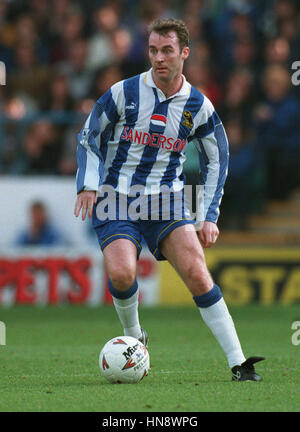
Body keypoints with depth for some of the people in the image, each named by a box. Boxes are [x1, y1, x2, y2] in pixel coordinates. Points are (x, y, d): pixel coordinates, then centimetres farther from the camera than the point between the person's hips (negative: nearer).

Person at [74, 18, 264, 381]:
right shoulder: (124, 93, -3)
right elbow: (88, 137, 8)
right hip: (116, 201, -1)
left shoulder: (197, 106, 2)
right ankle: (133, 336, 5)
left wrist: (209, 217, 6)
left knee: (197, 273, -15)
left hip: (167, 201, 1)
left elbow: (215, 160, 14)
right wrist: (89, 184, -8)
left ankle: (238, 362, -13)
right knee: (121, 273, -25)